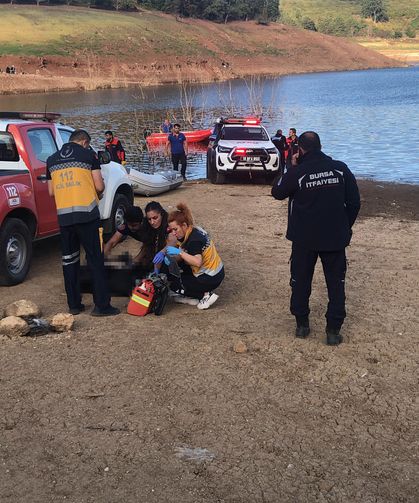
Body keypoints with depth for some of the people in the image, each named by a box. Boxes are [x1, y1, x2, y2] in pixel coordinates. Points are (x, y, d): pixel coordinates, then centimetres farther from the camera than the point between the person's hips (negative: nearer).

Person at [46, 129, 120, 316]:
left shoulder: (52, 160, 14)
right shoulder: (88, 154, 2)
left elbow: (51, 191, 17)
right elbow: (99, 186, -1)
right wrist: (97, 192, 20)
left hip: (64, 215, 4)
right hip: (87, 214, -4)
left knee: (69, 259, 13)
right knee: (95, 259, 1)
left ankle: (74, 304, 16)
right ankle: (101, 305, 1)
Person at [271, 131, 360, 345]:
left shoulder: (297, 173, -13)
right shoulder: (340, 169, -5)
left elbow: (277, 192, 4)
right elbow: (354, 203, 0)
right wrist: (345, 228, 12)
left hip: (304, 239, -1)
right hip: (335, 238, 2)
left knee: (301, 281, 15)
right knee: (336, 283, 10)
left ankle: (302, 324, 22)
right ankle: (333, 331, 9)